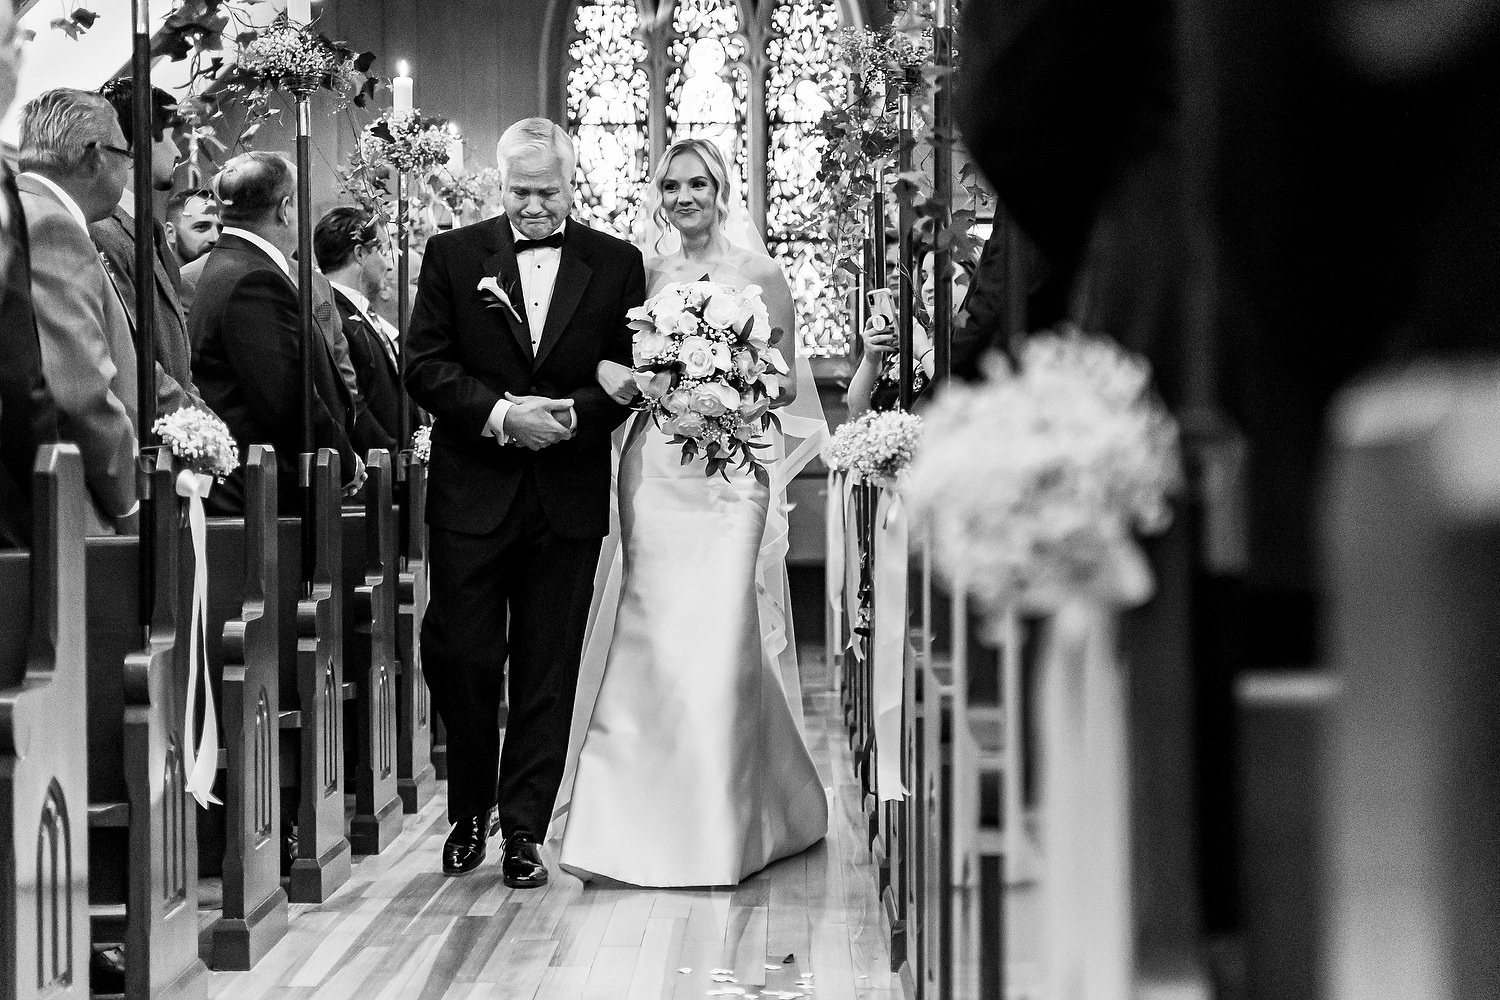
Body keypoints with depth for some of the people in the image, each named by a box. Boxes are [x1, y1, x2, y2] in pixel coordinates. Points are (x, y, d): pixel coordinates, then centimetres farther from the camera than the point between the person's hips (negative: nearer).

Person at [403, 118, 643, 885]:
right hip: (470, 496, 0)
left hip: (568, 499, 0)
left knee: (547, 673, 4)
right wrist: (501, 414, -16)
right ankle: (470, 809, 23)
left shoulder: (615, 265, 6)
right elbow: (424, 366, -2)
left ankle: (524, 830, 13)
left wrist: (573, 415, -15)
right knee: (459, 661, 1)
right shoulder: (453, 255, 4)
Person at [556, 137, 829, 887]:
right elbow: (617, 362, 12)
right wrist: (615, 376, -9)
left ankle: (731, 827, 5)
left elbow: (788, 385, 4)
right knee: (653, 637, -4)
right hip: (656, 468, 2)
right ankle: (648, 822, 4)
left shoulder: (760, 274, 4)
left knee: (723, 639, -7)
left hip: (735, 468, -2)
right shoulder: (640, 273, 11)